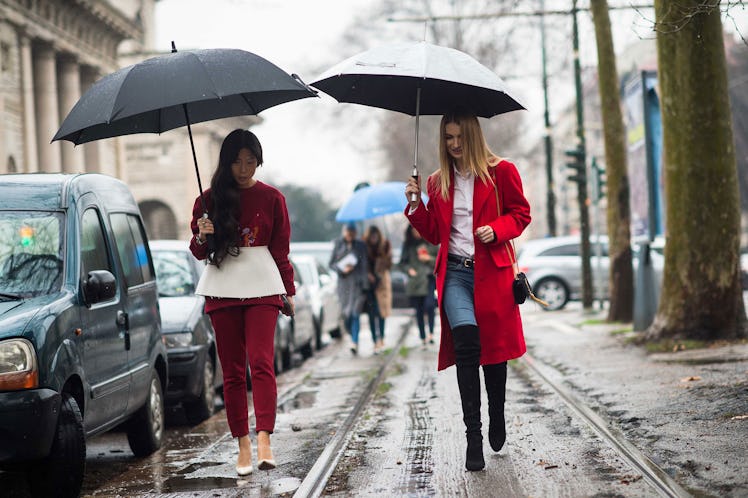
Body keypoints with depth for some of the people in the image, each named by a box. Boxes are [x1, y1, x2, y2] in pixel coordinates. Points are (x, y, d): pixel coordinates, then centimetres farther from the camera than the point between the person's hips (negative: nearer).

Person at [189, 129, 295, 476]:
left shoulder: (271, 198, 7)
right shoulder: (211, 198, 8)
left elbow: (281, 249, 12)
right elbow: (198, 252, 11)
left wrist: (289, 291, 11)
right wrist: (202, 236, -11)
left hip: (261, 287, -1)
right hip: (222, 288, 1)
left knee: (261, 362, -16)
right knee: (232, 370, 1)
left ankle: (264, 439, -23)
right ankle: (243, 444, 5)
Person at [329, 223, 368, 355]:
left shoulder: (361, 245, 3)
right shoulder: (338, 244, 7)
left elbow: (365, 266, 1)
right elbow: (331, 263, 10)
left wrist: (365, 285, -6)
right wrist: (342, 270, -10)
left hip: (357, 283, -2)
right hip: (343, 283, 2)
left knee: (355, 313, -13)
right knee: (346, 315, 2)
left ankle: (355, 343, -15)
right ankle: (354, 339, 23)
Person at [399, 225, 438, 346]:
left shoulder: (431, 242, 6)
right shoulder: (408, 245, 10)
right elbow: (402, 263, 14)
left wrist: (429, 259, -8)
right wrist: (409, 269, -5)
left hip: (429, 278, -2)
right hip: (414, 281, 2)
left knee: (429, 304, -21)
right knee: (419, 310, 4)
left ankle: (431, 333, -11)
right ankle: (423, 338, 12)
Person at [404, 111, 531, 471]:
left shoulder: (501, 172, 4)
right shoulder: (438, 182, 14)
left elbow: (520, 214, 6)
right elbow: (433, 234, 15)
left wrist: (496, 229, -12)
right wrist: (415, 205, 0)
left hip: (492, 272, -1)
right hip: (454, 273, 1)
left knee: (494, 348, 5)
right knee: (466, 340, -19)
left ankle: (497, 419, 31)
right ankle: (473, 436, -18)